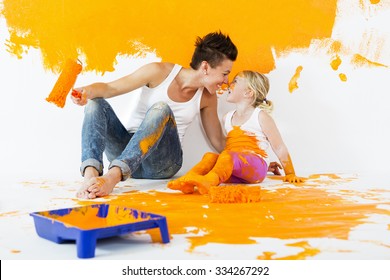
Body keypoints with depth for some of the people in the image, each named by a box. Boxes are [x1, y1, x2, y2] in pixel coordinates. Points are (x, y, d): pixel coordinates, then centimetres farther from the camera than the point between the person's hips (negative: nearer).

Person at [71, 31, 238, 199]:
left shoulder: (207, 98, 6)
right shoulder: (160, 72, -3)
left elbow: (218, 141, 17)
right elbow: (109, 88, -5)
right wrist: (87, 91, -26)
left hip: (164, 161, 0)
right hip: (126, 152, 0)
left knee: (161, 109, -30)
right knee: (95, 102, -22)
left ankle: (113, 177, -49)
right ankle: (90, 174, -46)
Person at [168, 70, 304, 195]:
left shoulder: (261, 116, 3)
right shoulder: (227, 118, 21)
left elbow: (280, 148, 5)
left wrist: (290, 174, 7)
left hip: (256, 168, -5)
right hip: (233, 174, 5)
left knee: (227, 156, -33)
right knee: (210, 155, -23)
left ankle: (208, 180, -64)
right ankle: (187, 180, -49)